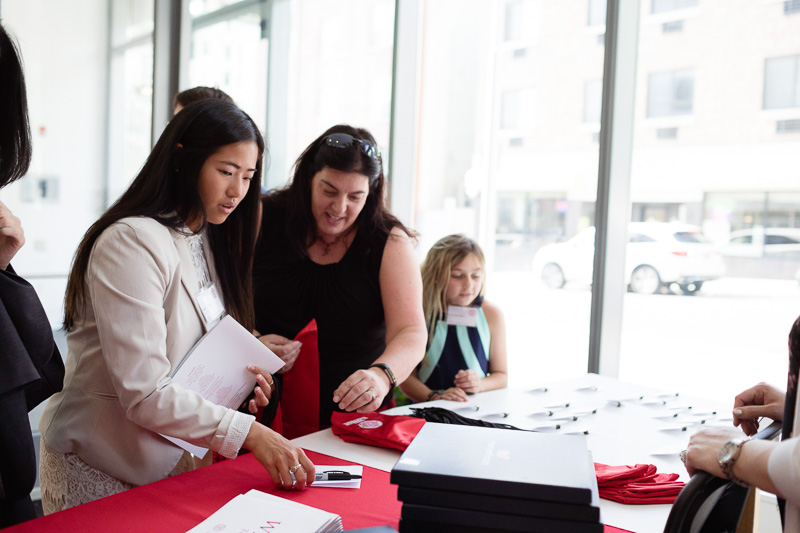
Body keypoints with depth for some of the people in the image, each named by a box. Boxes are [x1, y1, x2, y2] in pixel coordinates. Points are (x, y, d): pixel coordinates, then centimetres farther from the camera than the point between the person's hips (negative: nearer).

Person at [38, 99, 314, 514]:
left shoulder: (207, 239, 6)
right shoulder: (133, 242, -22)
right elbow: (143, 394, -27)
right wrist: (248, 432, -30)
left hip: (173, 457, 7)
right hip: (100, 469, -7)